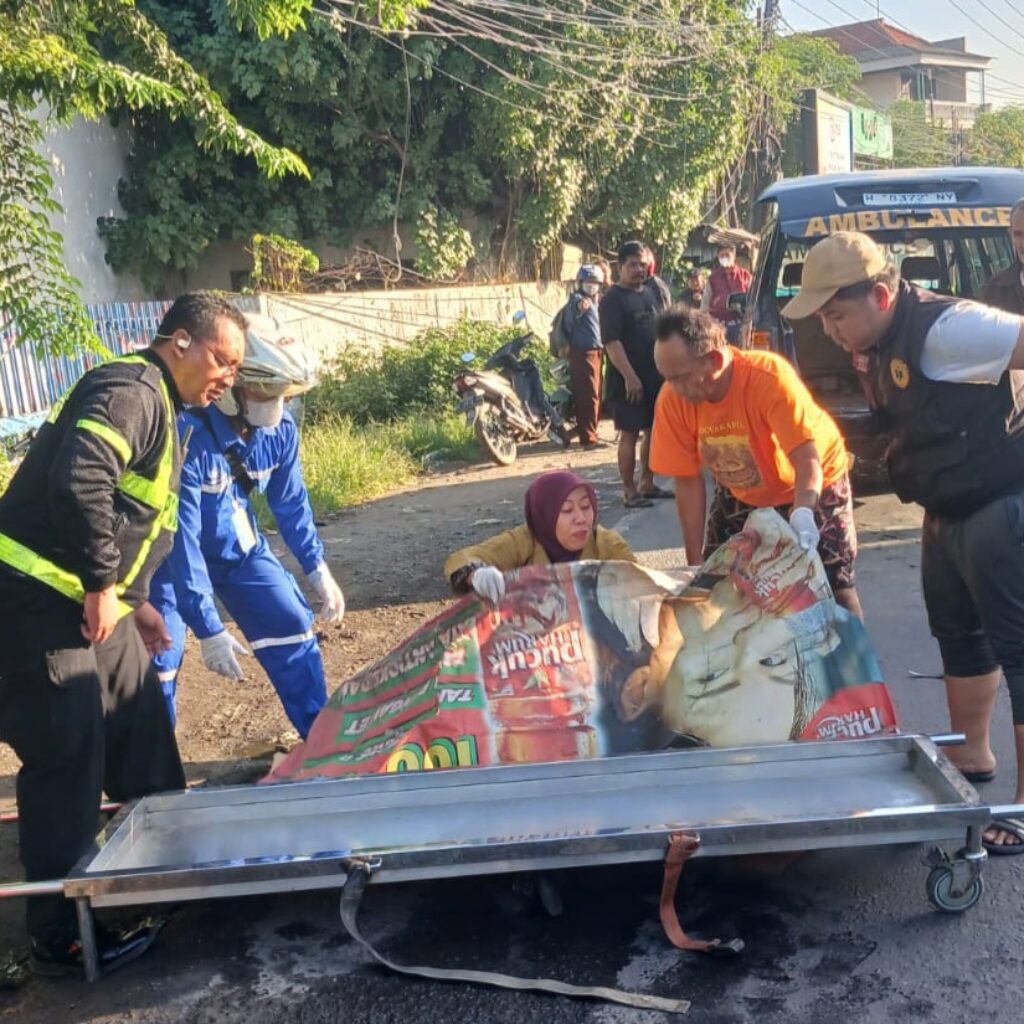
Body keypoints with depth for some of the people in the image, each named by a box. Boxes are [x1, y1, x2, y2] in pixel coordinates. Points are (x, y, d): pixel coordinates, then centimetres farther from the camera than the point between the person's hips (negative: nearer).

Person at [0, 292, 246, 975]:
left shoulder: (157, 406, 16)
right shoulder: (131, 390, -17)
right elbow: (78, 482, -33)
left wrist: (134, 599, 22)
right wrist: (102, 585, -24)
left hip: (90, 603, 10)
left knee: (141, 730, 19)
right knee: (66, 765, -2)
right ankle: (61, 937, 11)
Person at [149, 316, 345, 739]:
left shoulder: (279, 428, -17)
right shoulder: (188, 434, -36)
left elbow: (291, 502, 0)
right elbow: (181, 536, -34)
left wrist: (318, 570, -2)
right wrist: (208, 628, -33)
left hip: (239, 547, 5)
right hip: (174, 556, -5)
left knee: (294, 629, 2)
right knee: (158, 662, -9)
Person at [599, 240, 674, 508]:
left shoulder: (655, 289, 9)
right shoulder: (612, 299, -9)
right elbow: (612, 342, -17)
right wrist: (629, 377, -23)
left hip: (658, 375, 6)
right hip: (629, 379, -6)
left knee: (654, 430, 12)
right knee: (630, 433, -2)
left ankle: (647, 484, 24)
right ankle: (629, 491, 4)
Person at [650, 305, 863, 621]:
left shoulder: (770, 377, -35)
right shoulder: (672, 401, -24)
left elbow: (808, 461, -37)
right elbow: (687, 481, -16)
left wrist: (803, 514, -57)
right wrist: (695, 561, -16)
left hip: (815, 482, -3)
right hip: (741, 494, 4)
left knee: (836, 589, -9)